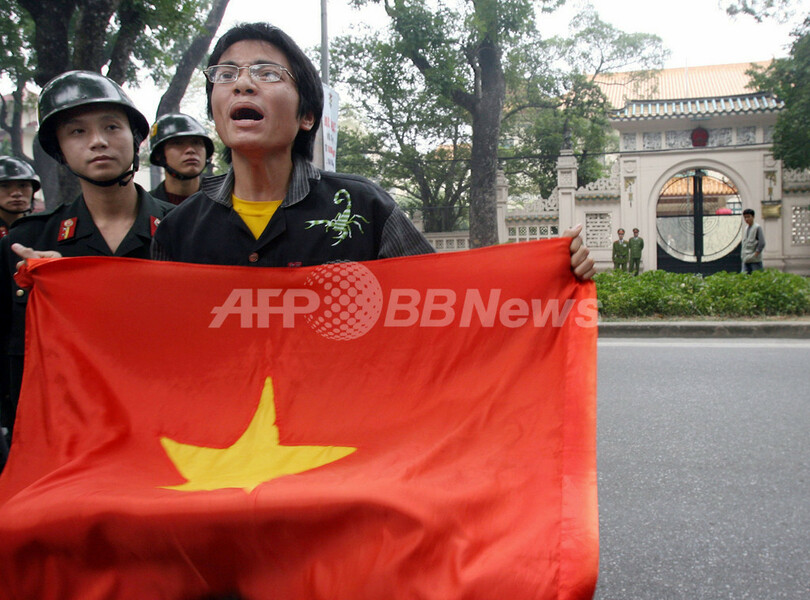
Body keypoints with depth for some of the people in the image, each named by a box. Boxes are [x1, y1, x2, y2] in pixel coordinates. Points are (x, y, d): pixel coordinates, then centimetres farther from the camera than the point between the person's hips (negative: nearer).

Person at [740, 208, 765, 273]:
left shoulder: (757, 227, -6)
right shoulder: (745, 228, 15)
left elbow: (762, 243, -12)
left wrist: (756, 253, -13)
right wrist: (742, 254, 12)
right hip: (746, 260, 6)